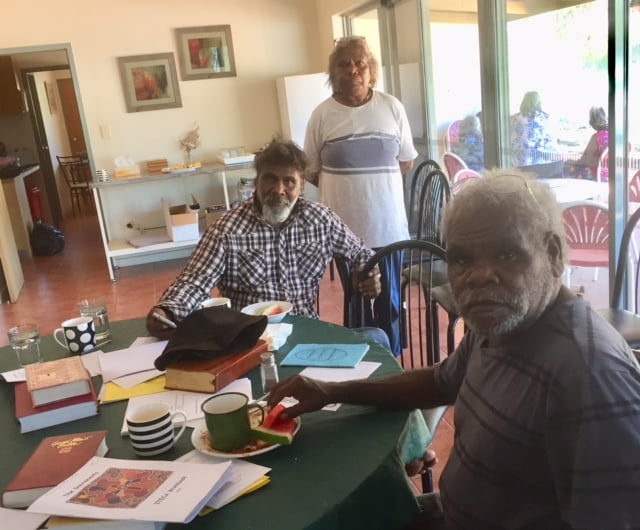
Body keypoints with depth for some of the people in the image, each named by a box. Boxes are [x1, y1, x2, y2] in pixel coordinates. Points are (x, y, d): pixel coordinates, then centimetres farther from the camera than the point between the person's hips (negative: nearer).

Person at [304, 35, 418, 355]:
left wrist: (375, 180, 4)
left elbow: (407, 162, 7)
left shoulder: (391, 107, 0)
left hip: (388, 225, 1)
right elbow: (311, 172, 3)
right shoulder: (322, 115, -3)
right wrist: (342, 188, 0)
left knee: (389, 299, 11)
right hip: (345, 227, -1)